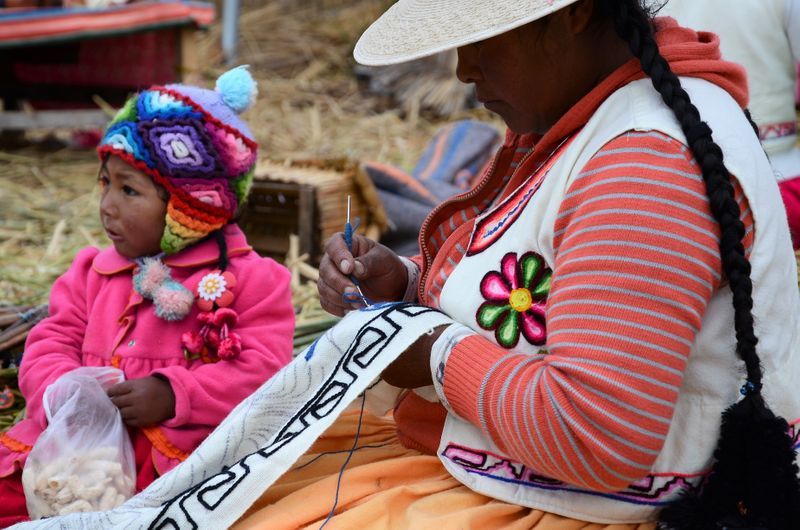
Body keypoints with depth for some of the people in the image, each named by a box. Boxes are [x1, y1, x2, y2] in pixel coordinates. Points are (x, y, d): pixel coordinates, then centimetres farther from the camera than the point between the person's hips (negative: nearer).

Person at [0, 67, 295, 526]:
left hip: (183, 454, -5)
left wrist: (172, 395, -19)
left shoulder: (247, 279, 0)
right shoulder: (93, 273, 18)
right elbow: (51, 345, 14)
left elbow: (261, 367, -8)